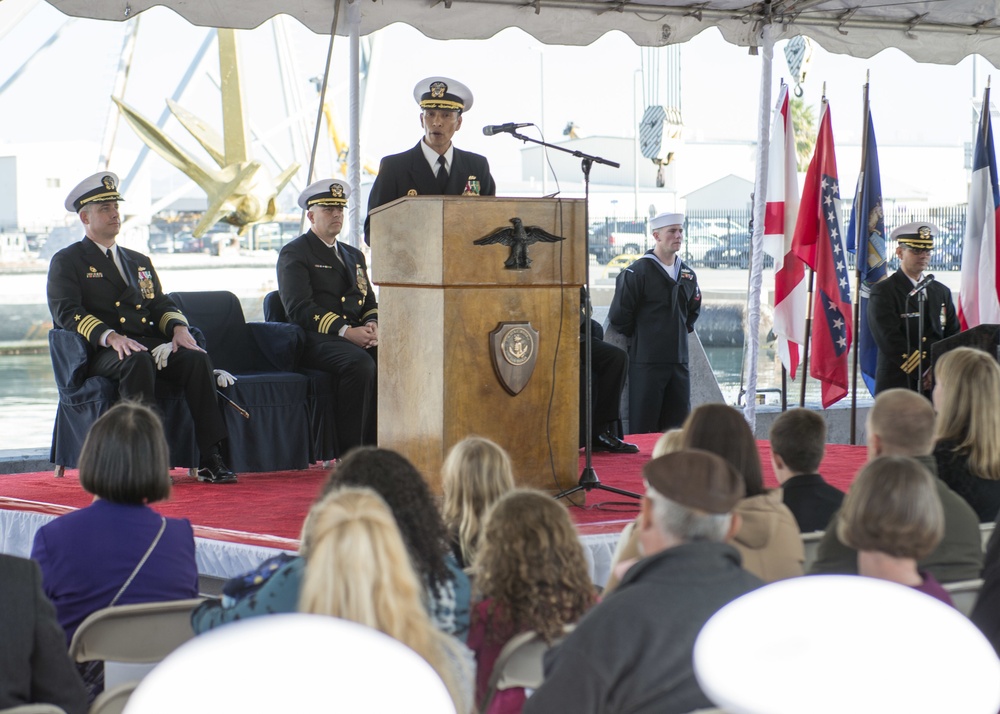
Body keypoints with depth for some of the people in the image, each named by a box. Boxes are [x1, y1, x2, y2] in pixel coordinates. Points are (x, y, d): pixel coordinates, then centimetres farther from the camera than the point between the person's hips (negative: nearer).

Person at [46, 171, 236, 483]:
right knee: (138, 361, -39)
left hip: (150, 345, 5)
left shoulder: (139, 261, 29)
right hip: (101, 353, -5)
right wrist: (110, 336, -23)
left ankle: (210, 459, -29)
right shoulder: (66, 262, 9)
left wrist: (178, 328, -3)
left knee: (197, 357, -25)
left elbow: (161, 305, 23)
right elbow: (66, 312, -6)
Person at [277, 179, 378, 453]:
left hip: (358, 336, 6)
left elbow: (369, 302, 22)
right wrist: (345, 332, -20)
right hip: (315, 340, -6)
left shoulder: (354, 255, 27)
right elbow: (300, 309, -9)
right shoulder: (294, 254, 4)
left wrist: (372, 326, -4)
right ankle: (349, 454, -32)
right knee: (360, 364, -36)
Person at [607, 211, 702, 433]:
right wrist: (638, 336, 3)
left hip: (679, 361, 6)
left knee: (679, 427, 7)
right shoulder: (638, 272, -8)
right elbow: (618, 316, -7)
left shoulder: (687, 275, 12)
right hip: (647, 362, -6)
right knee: (643, 427, -3)